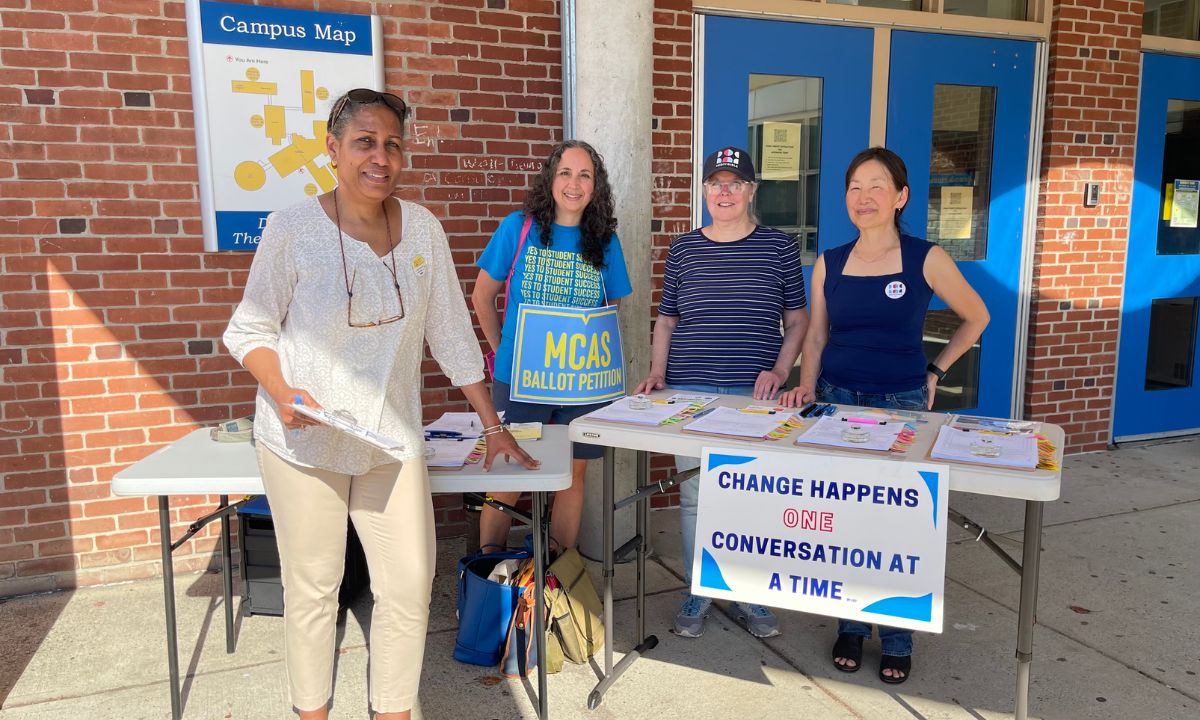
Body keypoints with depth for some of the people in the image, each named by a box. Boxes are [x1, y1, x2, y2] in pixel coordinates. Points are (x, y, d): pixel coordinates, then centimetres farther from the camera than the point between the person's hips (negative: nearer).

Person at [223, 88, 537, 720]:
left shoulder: (422, 228, 0)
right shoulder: (293, 229, -9)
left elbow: (451, 336, 5)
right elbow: (248, 330, -1)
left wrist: (494, 426, 6)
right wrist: (282, 392, -21)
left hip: (393, 441, 3)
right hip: (304, 444, -2)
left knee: (410, 587, 4)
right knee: (312, 589, 10)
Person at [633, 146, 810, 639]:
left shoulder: (779, 247, 3)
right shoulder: (683, 249, 8)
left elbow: (797, 320, 6)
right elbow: (666, 321, 13)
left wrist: (780, 371, -8)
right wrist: (657, 371, 0)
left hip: (754, 394, -1)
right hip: (690, 392, 1)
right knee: (694, 495, 7)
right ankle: (697, 593, 24)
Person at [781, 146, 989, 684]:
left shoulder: (926, 259, -5)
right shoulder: (829, 263, 4)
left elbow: (976, 318, 9)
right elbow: (815, 337, 9)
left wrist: (935, 370, 5)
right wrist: (807, 386, -7)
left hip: (902, 406, -2)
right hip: (836, 401, 3)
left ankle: (897, 640, 21)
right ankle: (850, 628, 26)